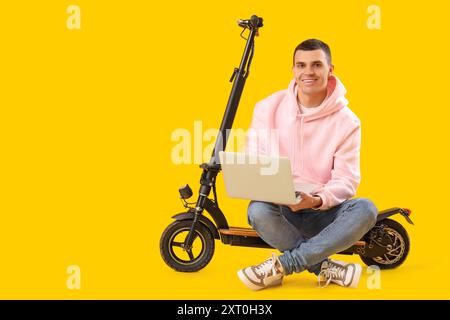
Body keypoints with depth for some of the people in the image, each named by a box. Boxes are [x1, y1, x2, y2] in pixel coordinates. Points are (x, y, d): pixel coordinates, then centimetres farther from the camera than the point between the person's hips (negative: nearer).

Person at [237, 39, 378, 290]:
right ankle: (327, 268, -21)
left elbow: (346, 180, -9)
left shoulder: (347, 121, -5)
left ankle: (281, 265, -26)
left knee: (365, 209, -30)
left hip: (323, 212, 0)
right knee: (258, 210, -34)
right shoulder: (269, 108, -1)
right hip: (280, 209, 0)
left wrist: (317, 200, -30)